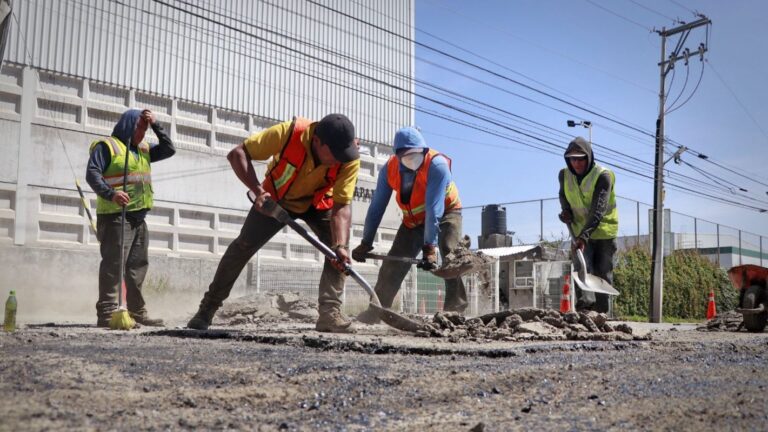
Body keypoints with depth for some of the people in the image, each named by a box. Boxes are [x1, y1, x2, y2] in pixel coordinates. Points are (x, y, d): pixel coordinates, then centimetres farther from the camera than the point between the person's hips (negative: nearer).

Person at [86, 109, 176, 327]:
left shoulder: (143, 150, 21)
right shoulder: (107, 146, -3)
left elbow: (169, 150, 18)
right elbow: (92, 173, -14)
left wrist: (155, 125, 8)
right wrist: (111, 194, -30)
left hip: (139, 217, 8)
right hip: (115, 215, -8)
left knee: (138, 266, 11)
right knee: (114, 263, -13)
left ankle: (137, 312, 18)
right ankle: (107, 313, -14)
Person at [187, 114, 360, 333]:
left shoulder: (350, 159, -32)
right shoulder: (289, 133, -37)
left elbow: (342, 206, -34)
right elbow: (237, 154, -30)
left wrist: (340, 246, -49)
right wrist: (258, 191, -42)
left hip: (318, 203, 1)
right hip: (275, 199, -1)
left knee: (338, 244, -22)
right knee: (243, 246, -6)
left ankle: (330, 311, -19)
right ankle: (207, 309, 9)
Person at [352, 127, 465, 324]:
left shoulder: (437, 165, -32)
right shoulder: (390, 169, -18)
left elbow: (434, 209, -37)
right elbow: (377, 207, -12)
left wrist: (429, 248, -40)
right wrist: (366, 242, -11)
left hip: (445, 213, -4)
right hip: (413, 220, 4)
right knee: (392, 265, 1)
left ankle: (455, 311, -24)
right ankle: (373, 313, 13)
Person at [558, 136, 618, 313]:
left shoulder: (603, 176, -20)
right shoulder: (564, 175, -3)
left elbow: (598, 210, -30)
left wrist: (584, 235, -40)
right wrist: (566, 211, -1)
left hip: (604, 232, -3)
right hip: (580, 232, 3)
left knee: (603, 273, 3)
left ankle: (600, 312, 12)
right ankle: (585, 302, -31)